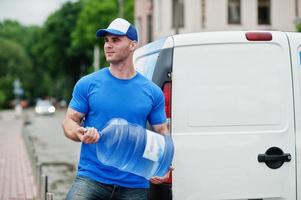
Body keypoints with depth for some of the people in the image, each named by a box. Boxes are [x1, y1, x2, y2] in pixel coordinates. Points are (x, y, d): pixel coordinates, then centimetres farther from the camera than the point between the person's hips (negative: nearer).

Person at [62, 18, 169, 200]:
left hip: (135, 184, 2)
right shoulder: (87, 84, 3)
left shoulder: (153, 92, 5)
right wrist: (80, 134, -18)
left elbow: (162, 132, 11)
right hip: (91, 177, -1)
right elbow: (69, 121, 6)